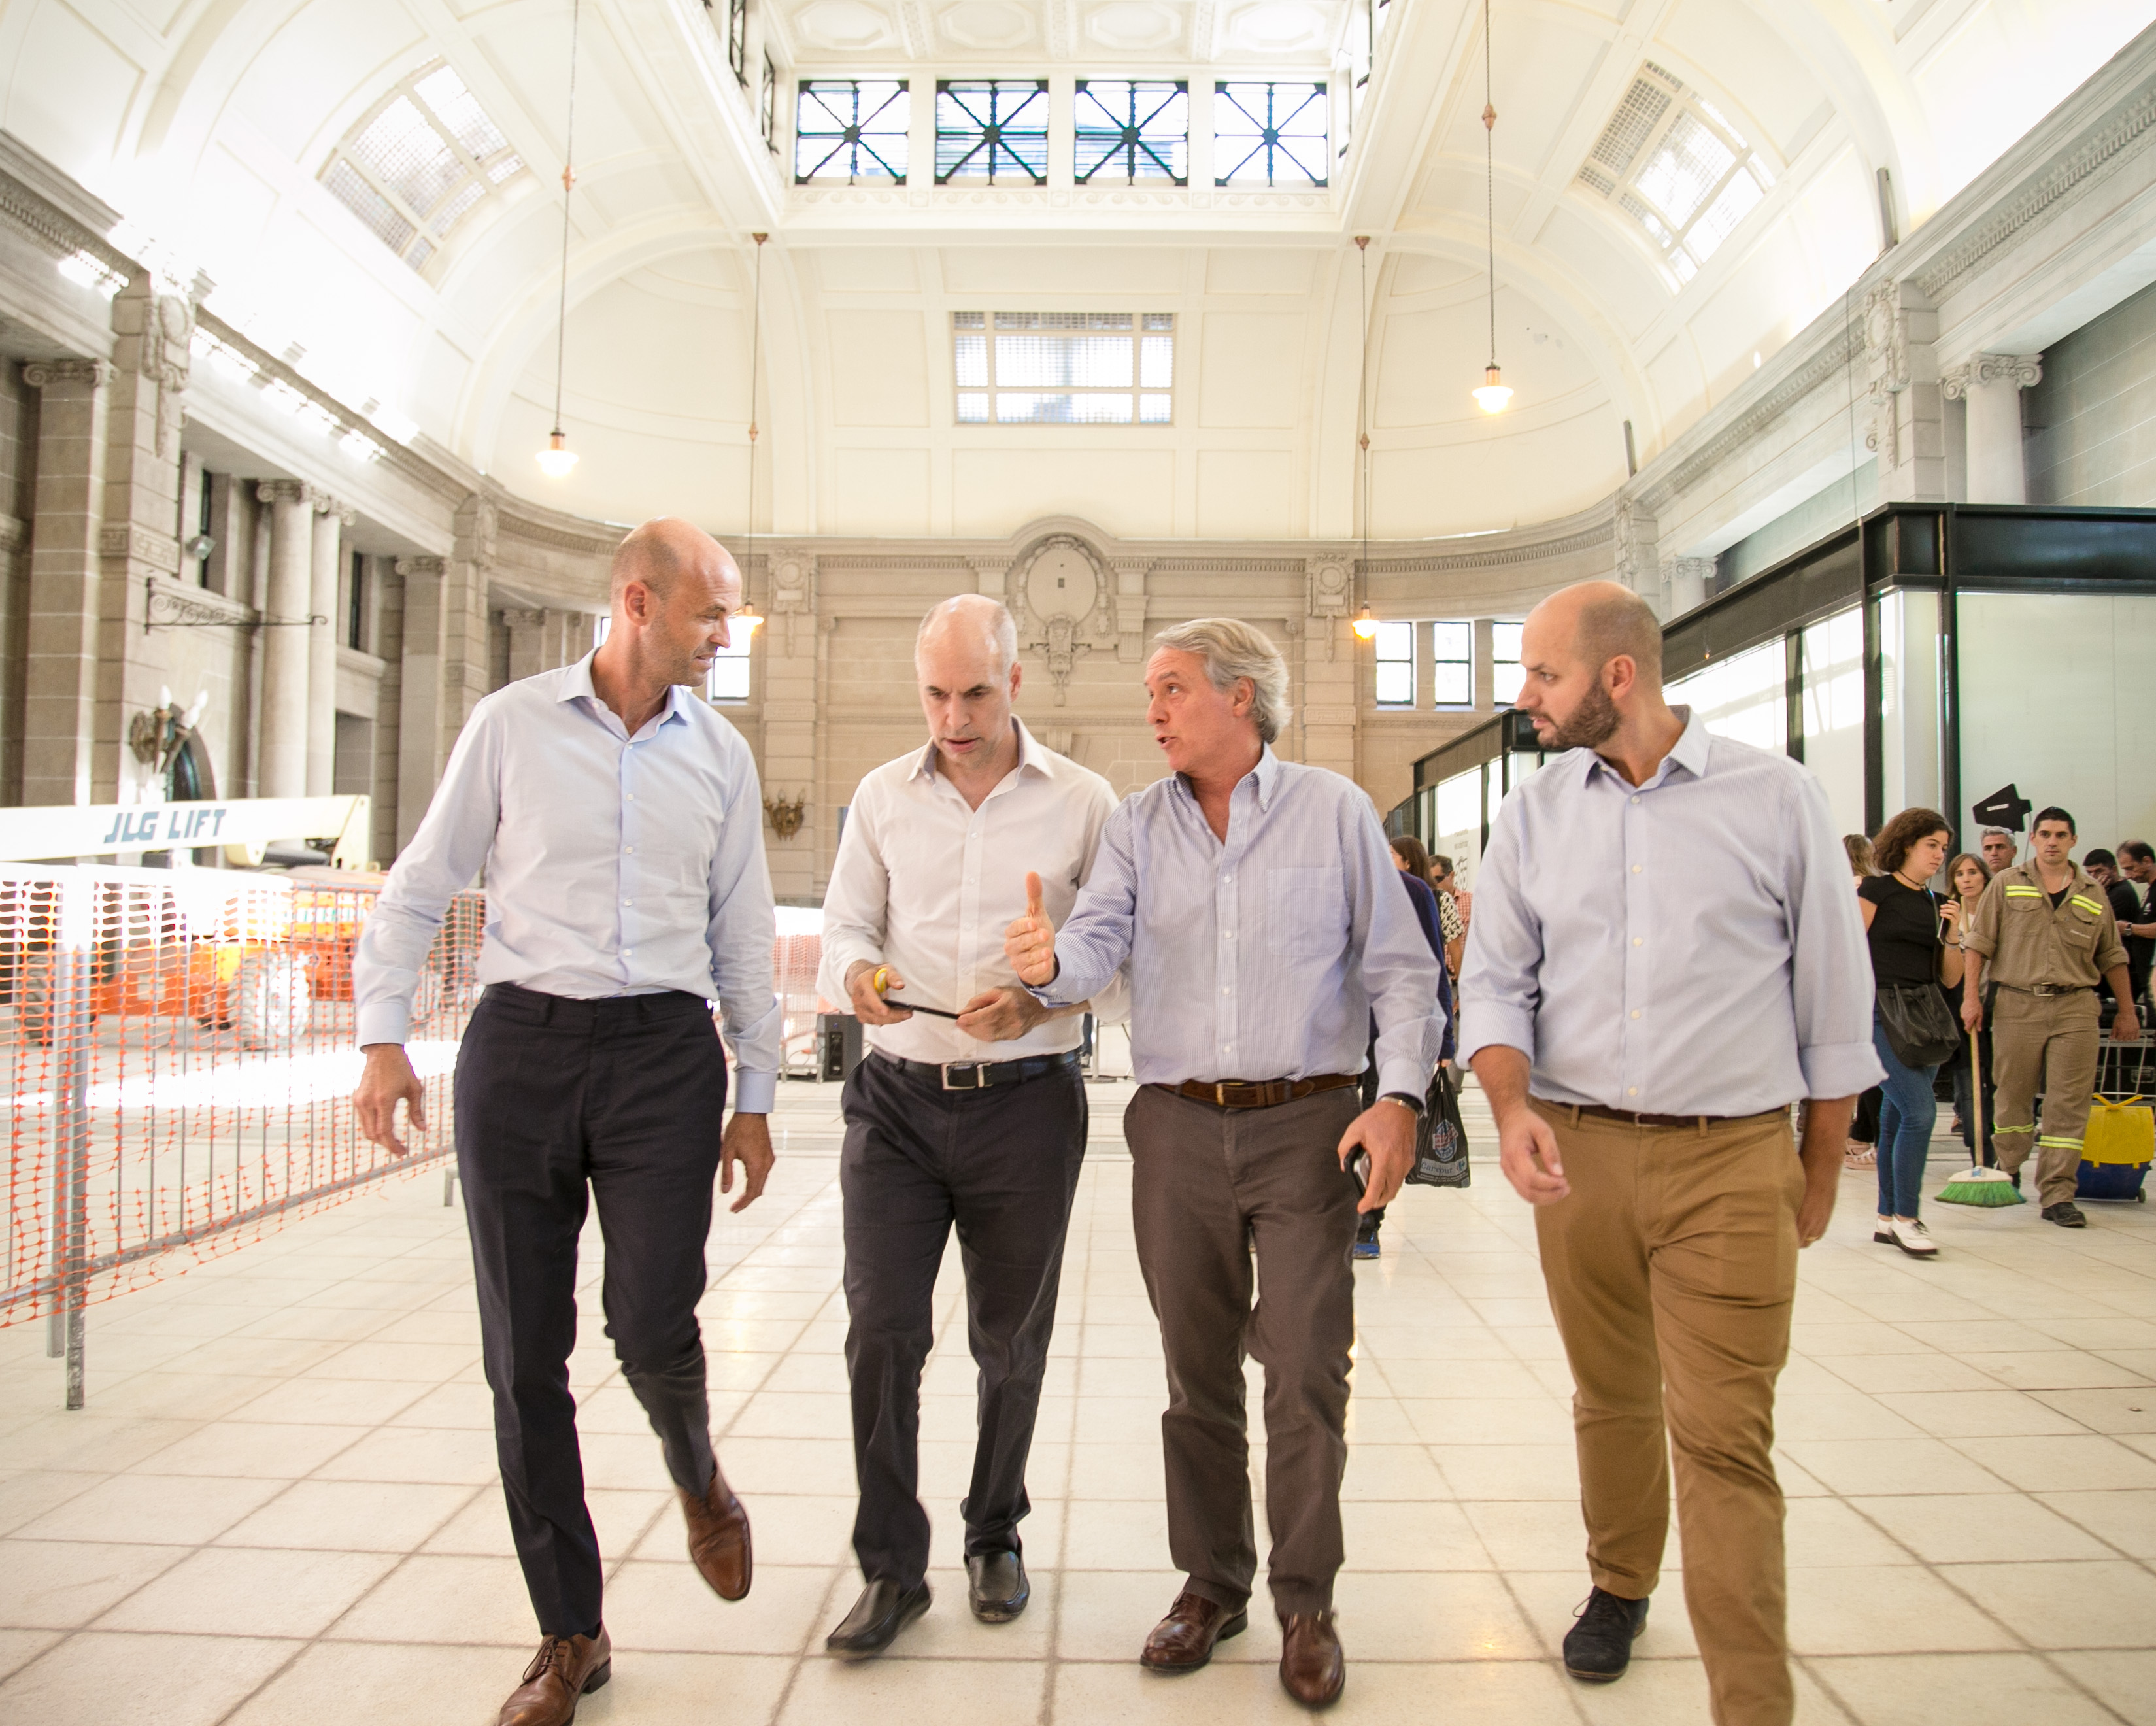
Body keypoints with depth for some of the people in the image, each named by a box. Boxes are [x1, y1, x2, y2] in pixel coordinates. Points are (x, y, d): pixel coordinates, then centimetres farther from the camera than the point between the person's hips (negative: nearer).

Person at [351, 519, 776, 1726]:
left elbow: (743, 936, 12)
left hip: (666, 1052, 0)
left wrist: (755, 1098, 11)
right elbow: (421, 887, 8)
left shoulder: (723, 754, 9)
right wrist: (385, 1034, -2)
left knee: (652, 1323, -11)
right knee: (525, 1352, 4)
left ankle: (699, 1477, 26)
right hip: (520, 1047, 0)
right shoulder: (512, 725, 3)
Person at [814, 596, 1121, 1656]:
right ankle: (891, 1567, 13)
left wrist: (1035, 1000, -19)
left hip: (1025, 1101, -1)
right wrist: (857, 973, -15)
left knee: (1010, 1340, 12)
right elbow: (844, 924, 8)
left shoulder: (1083, 802, 0)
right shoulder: (882, 796, 7)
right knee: (881, 1330, -4)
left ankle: (996, 1536, 34)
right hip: (898, 1098, 1)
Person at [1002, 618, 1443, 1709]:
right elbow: (1102, 937, -6)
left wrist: (1401, 1096, -10)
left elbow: (1399, 967, 1)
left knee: (1305, 1371, -1)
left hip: (1305, 1125, -3)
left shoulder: (1334, 810, 2)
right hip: (1178, 1127, 3)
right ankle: (1211, 1581, 28)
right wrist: (1054, 962, -29)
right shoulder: (1137, 826, 9)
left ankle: (1306, 1601, 18)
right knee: (1196, 1372, 12)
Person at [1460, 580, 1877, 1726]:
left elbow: (1833, 997, 4)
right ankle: (1619, 1587, 41)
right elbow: (1494, 981, 6)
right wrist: (1512, 1105, -13)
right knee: (1610, 1403, 17)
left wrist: (1821, 1170, 7)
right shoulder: (1532, 814, 5)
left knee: (1725, 1438, -3)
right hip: (1579, 1154, 3)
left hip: (1734, 1162, -3)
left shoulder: (1776, 797, -2)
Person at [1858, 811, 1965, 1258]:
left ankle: (1887, 1219, 16)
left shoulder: (1937, 903, 15)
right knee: (1920, 1110, -15)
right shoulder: (1876, 888, -3)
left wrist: (1951, 935, 0)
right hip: (1881, 1014, -6)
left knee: (1897, 1118, 9)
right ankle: (1906, 1217, -4)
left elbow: (1951, 978, 15)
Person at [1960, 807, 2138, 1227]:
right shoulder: (2007, 884, 5)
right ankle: (2007, 1173, 27)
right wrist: (1971, 996, -5)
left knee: (2069, 1104, -3)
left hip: (2076, 1007, 2)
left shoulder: (2093, 895, 12)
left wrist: (2127, 1011, 16)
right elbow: (1979, 943, 2)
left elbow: (2112, 956, 18)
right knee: (2013, 1096, 7)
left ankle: (2057, 1196, -1)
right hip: (2017, 1004, -1)